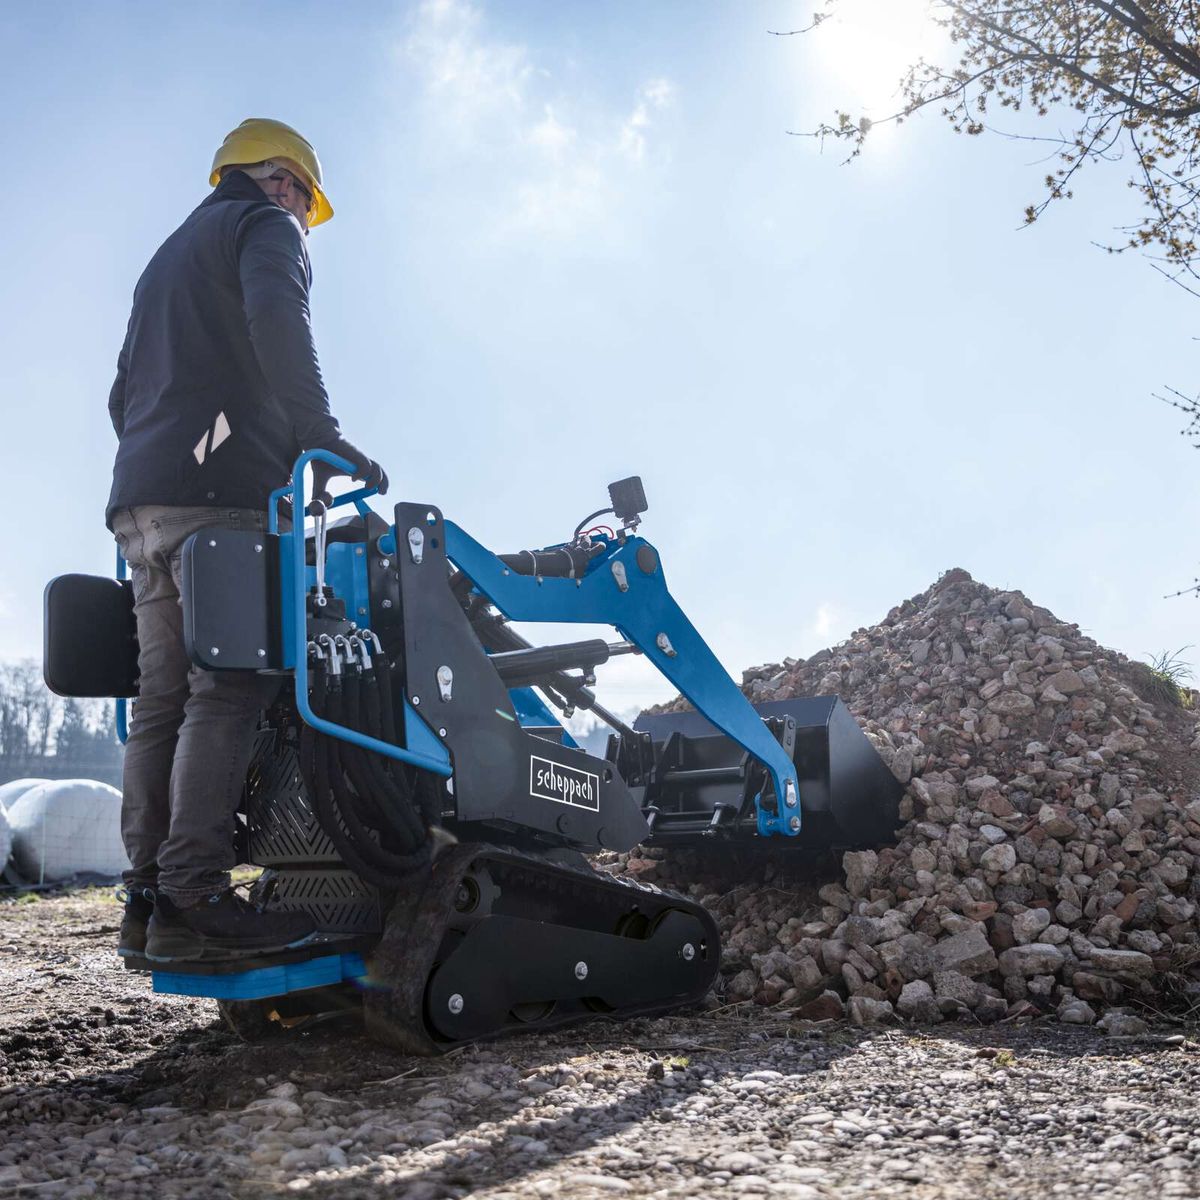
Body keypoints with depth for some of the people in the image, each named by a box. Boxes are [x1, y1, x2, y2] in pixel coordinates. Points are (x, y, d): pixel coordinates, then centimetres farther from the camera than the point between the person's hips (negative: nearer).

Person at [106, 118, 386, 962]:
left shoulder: (168, 258, 35)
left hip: (140, 503, 9)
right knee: (228, 690, -15)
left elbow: (124, 393, 31)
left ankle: (147, 901, 1)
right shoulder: (266, 227, 8)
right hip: (223, 489, -9)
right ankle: (193, 898, -21)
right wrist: (326, 440, -15)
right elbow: (276, 323, -14)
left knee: (165, 697, 3)